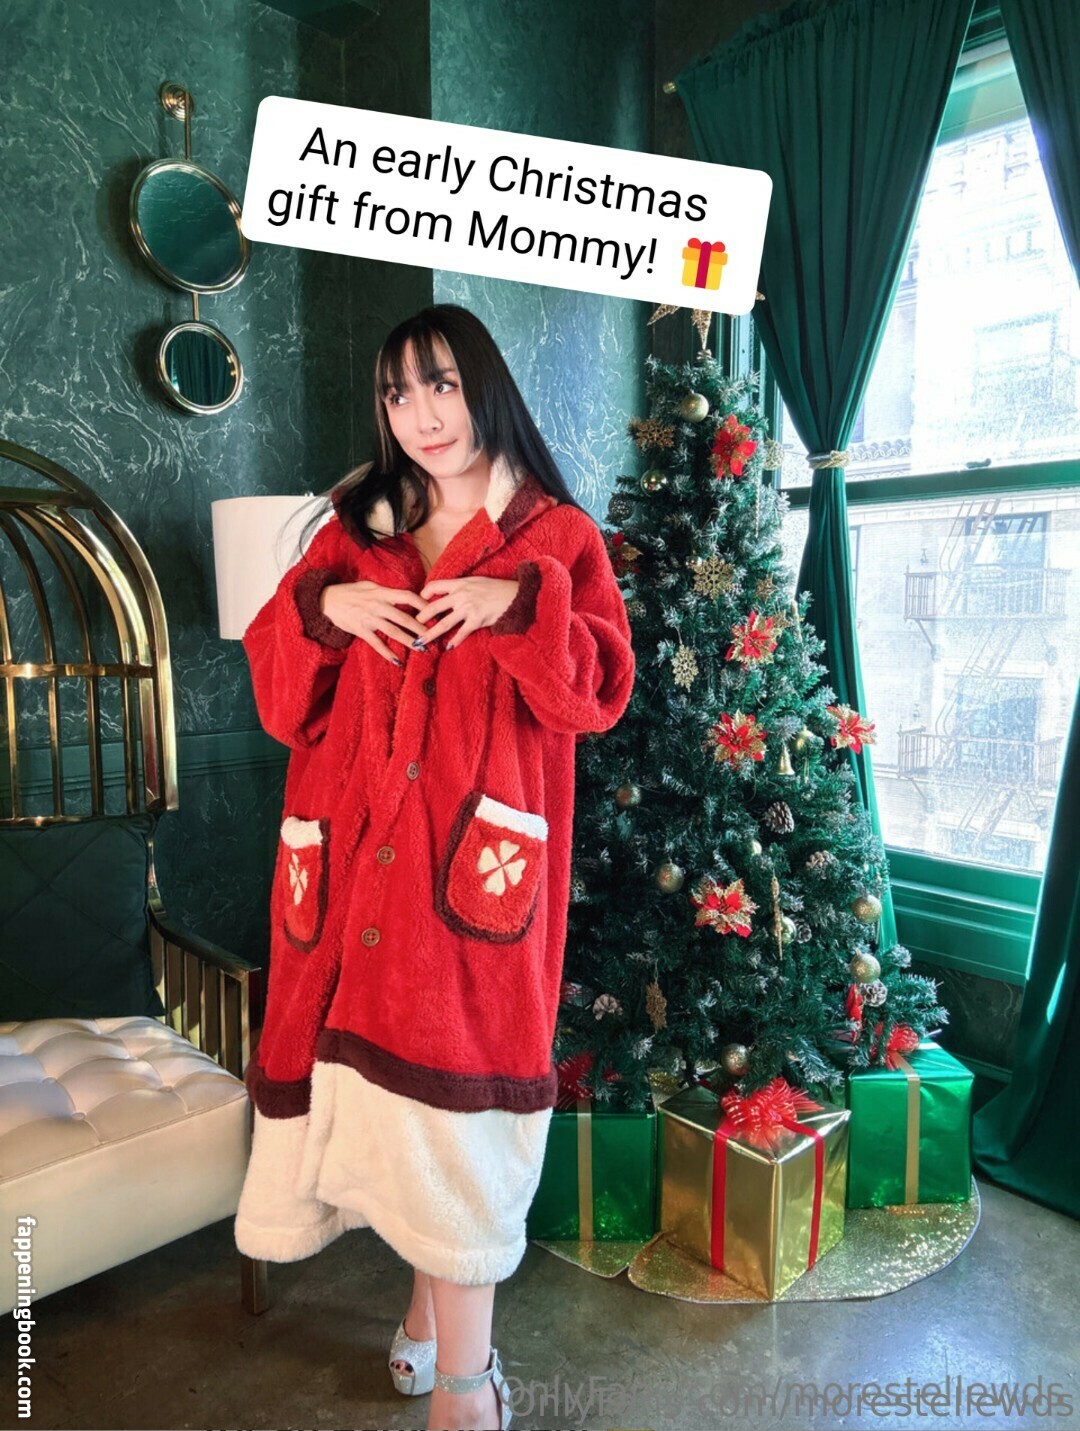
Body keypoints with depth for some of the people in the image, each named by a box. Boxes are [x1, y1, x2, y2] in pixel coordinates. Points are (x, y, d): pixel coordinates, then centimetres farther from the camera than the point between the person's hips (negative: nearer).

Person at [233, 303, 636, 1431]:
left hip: (478, 854, -3)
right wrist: (321, 608, -6)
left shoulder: (558, 536, 7)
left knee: (456, 1090, -4)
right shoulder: (352, 533, 15)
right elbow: (282, 699, 12)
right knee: (372, 1066, 8)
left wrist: (519, 604, -15)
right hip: (354, 850, 4)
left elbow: (598, 694, -2)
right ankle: (434, 1303, 33)